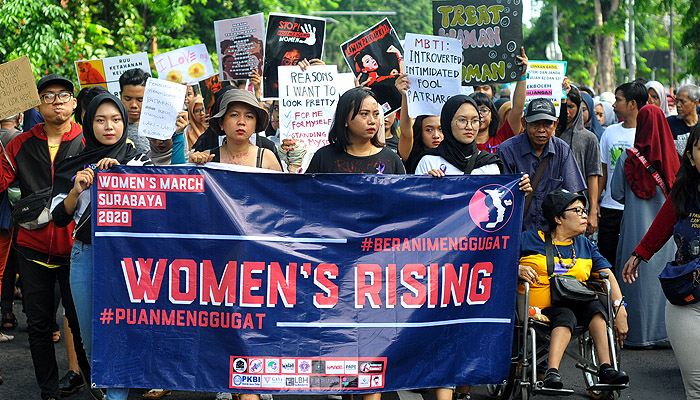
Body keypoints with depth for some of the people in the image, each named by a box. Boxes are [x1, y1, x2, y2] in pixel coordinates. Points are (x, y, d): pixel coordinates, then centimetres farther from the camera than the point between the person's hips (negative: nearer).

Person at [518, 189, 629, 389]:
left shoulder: (586, 246, 21)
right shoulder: (529, 239, 8)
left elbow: (607, 275, 10)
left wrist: (620, 308, -6)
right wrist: (516, 270, -16)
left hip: (576, 307, 4)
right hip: (540, 310, -4)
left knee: (595, 307, -27)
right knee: (565, 315, -35)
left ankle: (605, 368, -34)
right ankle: (552, 372, -49)